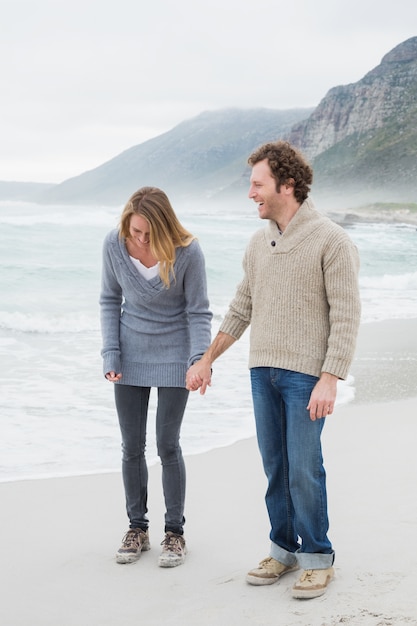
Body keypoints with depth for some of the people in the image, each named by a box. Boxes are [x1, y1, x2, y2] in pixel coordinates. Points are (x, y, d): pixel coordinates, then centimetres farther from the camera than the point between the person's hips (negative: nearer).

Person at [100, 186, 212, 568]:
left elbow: (198, 312, -11)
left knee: (168, 445, -2)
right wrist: (110, 353, -5)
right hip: (131, 356, 3)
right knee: (132, 446, 7)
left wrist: (200, 358, -25)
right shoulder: (114, 244, -11)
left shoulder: (187, 252, -20)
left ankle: (175, 532, 14)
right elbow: (110, 300, 2)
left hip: (173, 356, -3)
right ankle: (137, 528, 22)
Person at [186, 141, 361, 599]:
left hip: (306, 373, -6)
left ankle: (318, 557, 11)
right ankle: (284, 549, 23)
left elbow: (346, 316, -13)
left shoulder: (331, 240, -10)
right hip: (263, 370, 6)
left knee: (304, 469, -4)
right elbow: (241, 310, 19)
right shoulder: (258, 243, 10)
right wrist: (206, 360, 19)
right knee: (274, 466, 10)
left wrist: (329, 381, -19)